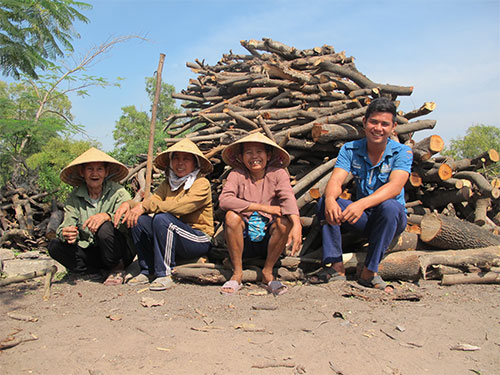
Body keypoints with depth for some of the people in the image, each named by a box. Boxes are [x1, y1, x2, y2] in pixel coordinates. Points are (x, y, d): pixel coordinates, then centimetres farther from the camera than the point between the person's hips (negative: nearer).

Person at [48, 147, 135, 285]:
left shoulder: (117, 191, -8)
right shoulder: (74, 197, 3)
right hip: (91, 252, 4)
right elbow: (66, 225, -6)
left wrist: (107, 216, -40)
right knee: (55, 246, -15)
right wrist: (66, 234, -30)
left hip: (120, 251, -3)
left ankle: (117, 268, -7)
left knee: (104, 227, -31)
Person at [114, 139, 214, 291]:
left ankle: (164, 274, -19)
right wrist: (129, 204, -21)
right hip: (173, 239, 6)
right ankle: (148, 271, -1)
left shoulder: (202, 183, -8)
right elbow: (151, 202, -1)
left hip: (199, 240, -6)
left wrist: (146, 205, -25)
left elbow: (181, 207, -24)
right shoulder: (167, 184, 12)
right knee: (138, 219, -12)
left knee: (162, 218, -29)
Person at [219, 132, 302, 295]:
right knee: (232, 216, -27)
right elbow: (224, 200, -21)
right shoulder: (237, 174, -5)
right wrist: (262, 207, -23)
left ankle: (267, 272, -7)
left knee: (284, 220, -27)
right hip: (243, 236, 0)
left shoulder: (277, 173, -4)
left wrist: (297, 225, -41)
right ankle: (237, 273, -11)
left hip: (268, 236, 0)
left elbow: (288, 198, -20)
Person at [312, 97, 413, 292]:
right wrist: (330, 198, -42)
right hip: (362, 218, 3)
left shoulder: (402, 152, -10)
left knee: (389, 206, -36)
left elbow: (395, 186, -28)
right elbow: (335, 181, -17)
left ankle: (369, 272, -23)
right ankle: (335, 266, -20)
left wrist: (362, 203, -46)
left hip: (393, 219, -2)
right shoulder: (350, 149, -2)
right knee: (324, 202, -20)